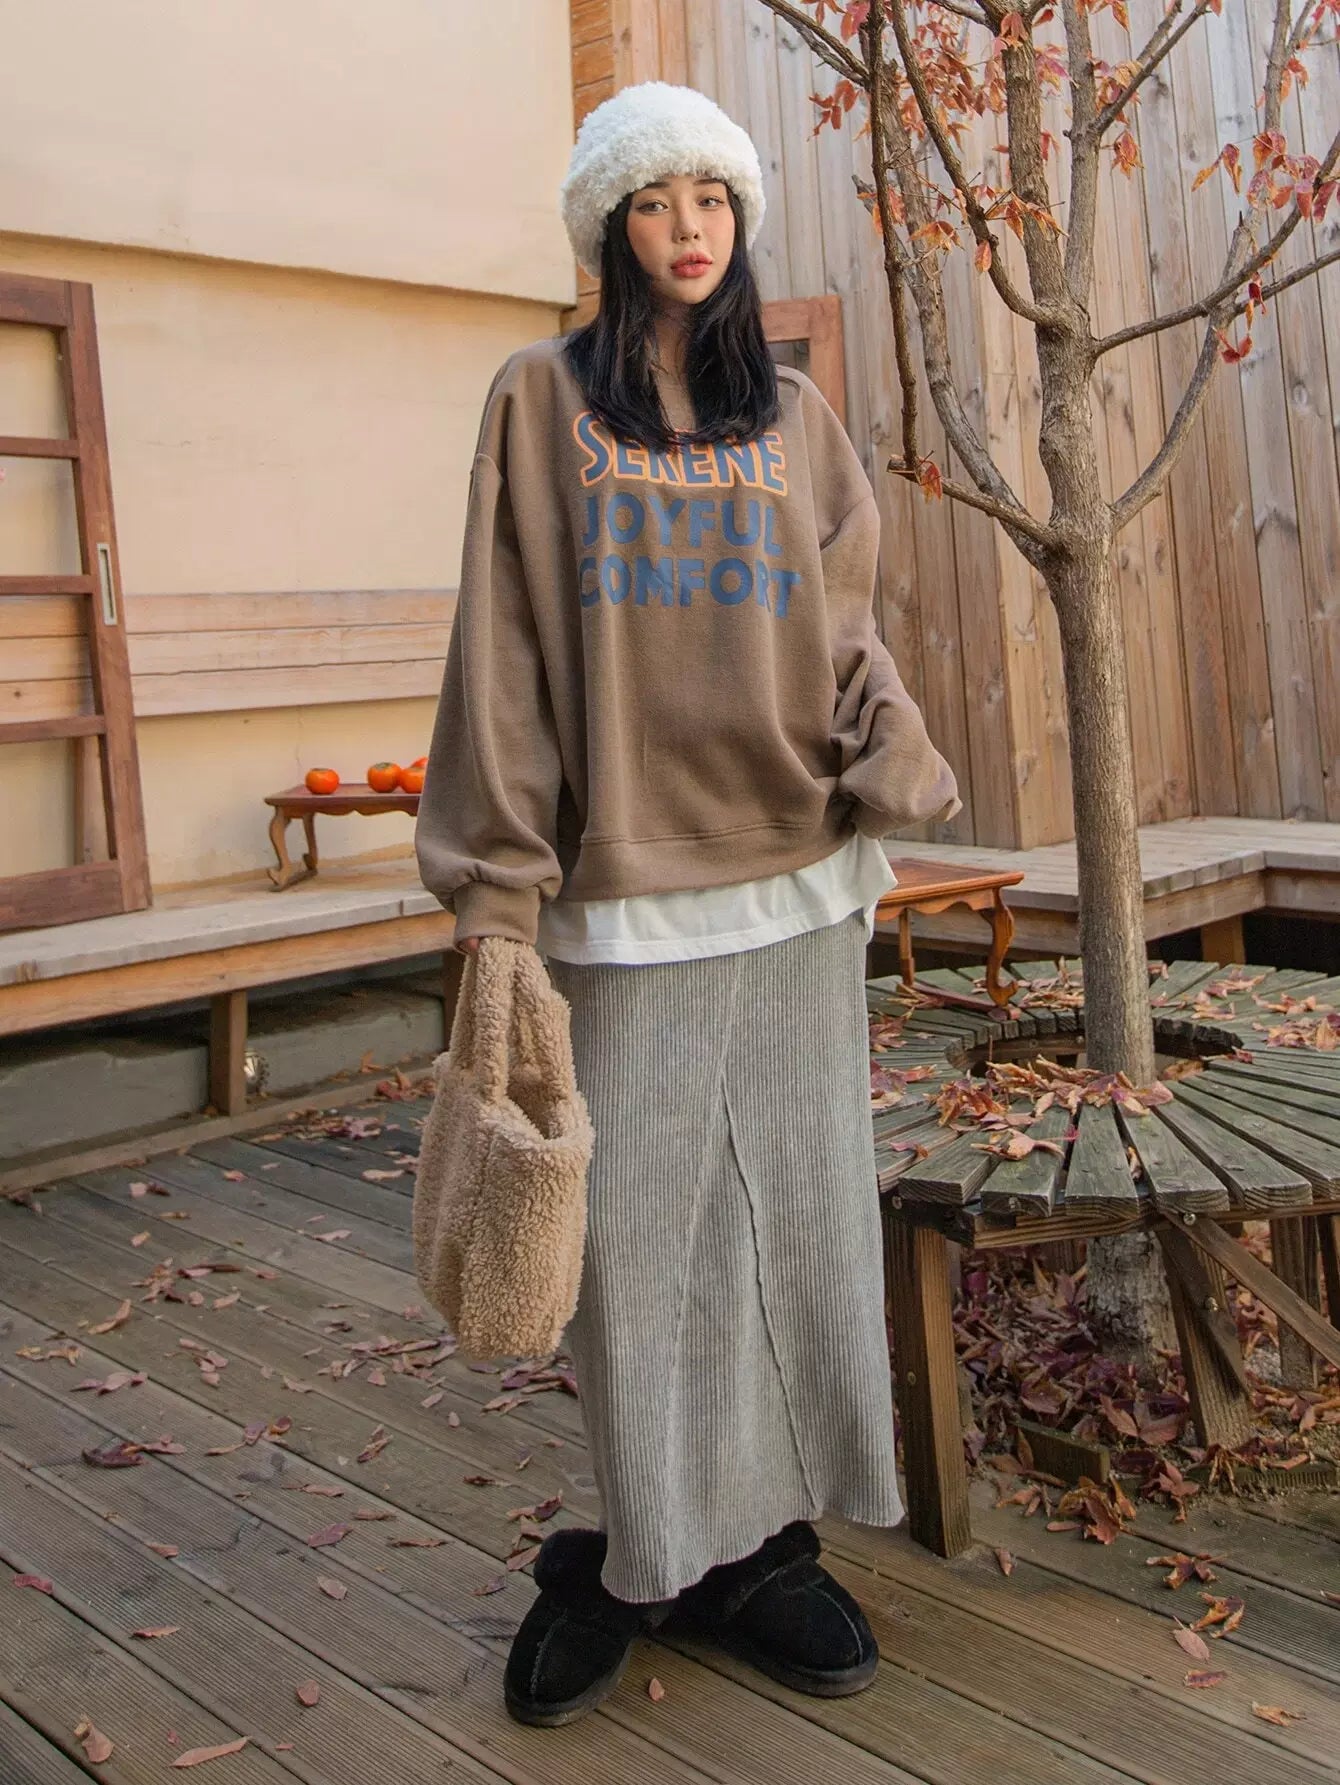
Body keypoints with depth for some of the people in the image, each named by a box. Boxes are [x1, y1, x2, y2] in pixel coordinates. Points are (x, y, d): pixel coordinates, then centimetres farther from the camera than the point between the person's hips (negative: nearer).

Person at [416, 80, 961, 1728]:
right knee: (634, 1231, 1)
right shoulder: (543, 400, 5)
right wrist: (495, 890, -9)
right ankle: (644, 1547, 21)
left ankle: (756, 1537, 22)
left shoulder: (793, 412, 13)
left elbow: (845, 627, 13)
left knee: (791, 1213, 6)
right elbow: (504, 649, -2)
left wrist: (894, 761, -8)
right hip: (627, 884, -3)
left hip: (793, 877, 3)